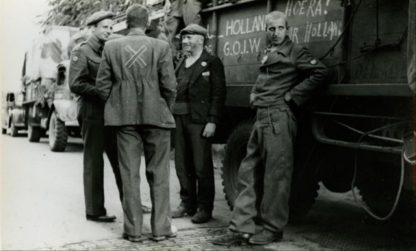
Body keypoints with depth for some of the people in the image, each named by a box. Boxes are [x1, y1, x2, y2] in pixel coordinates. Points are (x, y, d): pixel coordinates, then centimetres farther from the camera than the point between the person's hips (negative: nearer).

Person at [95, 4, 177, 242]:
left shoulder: (111, 47, 0)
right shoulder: (161, 46, -5)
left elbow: (103, 84, 1)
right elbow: (169, 85, -6)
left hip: (124, 117, 1)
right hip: (155, 115, -1)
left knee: (130, 174, 8)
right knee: (159, 173, 10)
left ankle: (133, 229, 14)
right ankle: (161, 227, 16)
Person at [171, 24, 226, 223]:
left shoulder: (212, 63, -3)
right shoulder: (182, 64, 18)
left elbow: (218, 93, -9)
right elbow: (175, 91, 16)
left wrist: (212, 121, -16)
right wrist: (171, 115, 5)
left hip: (199, 121, -7)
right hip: (179, 119, 7)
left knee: (202, 166, 0)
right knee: (182, 165, 12)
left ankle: (205, 208, 11)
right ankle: (187, 203, 25)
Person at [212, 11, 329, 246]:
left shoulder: (295, 52, -2)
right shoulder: (268, 53, 22)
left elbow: (320, 72, -13)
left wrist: (293, 95, -13)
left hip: (280, 118, -8)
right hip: (261, 117, 8)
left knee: (275, 175, -2)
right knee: (249, 173, 6)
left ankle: (272, 229, 9)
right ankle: (242, 228, 11)